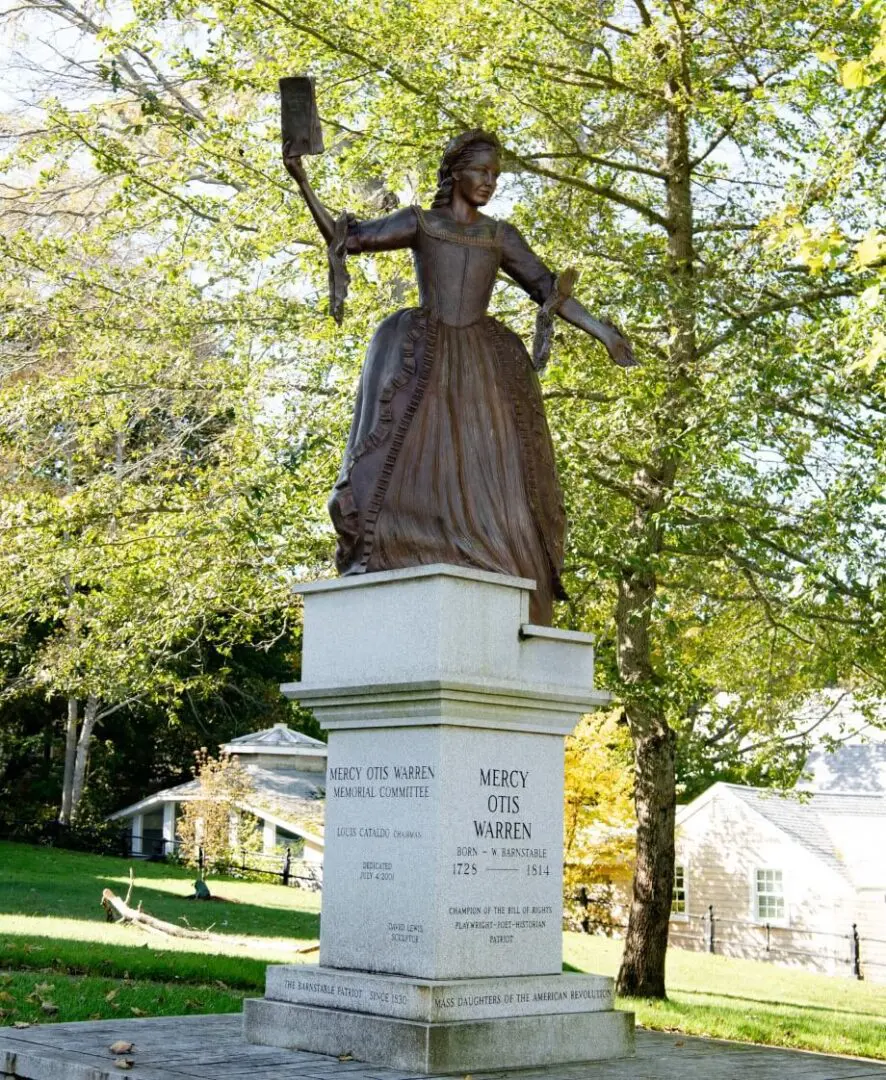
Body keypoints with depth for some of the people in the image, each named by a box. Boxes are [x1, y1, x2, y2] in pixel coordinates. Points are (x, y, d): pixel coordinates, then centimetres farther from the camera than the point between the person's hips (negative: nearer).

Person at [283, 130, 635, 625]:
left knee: (487, 469, -9)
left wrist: (603, 332, 7)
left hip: (481, 364, 2)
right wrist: (303, 182, 0)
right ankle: (373, 567, -23)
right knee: (405, 456, -19)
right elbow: (345, 237, 9)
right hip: (422, 360, -2)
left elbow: (549, 289, 15)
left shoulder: (500, 236, 16)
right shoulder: (420, 222, 11)